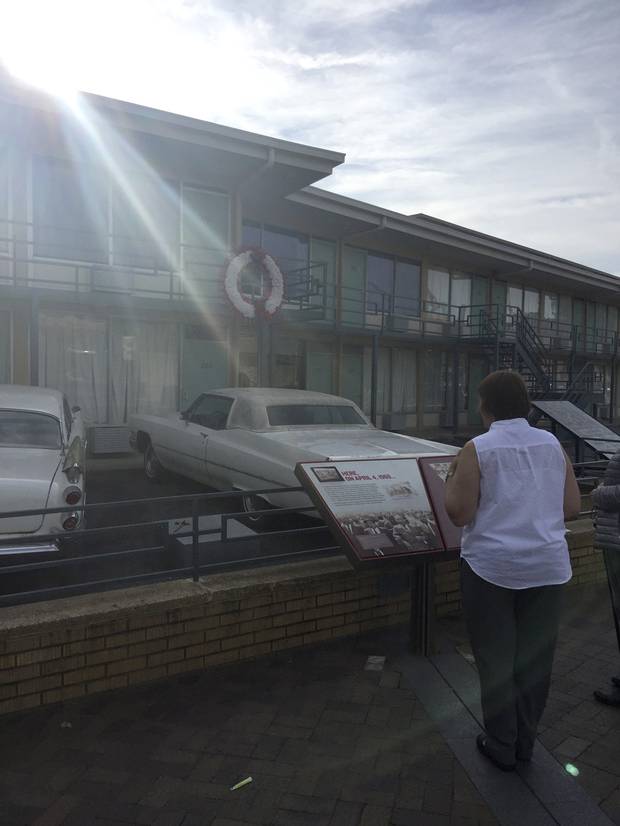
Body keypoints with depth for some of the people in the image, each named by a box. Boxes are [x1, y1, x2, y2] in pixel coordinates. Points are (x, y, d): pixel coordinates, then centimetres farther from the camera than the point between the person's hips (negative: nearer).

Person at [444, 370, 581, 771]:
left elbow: (459, 514, -12)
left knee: (496, 660, 11)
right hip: (547, 567, 4)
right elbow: (573, 507, 5)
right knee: (535, 658, 16)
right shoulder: (553, 444, 2)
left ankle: (502, 746, 25)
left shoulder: (478, 449, -11)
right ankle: (525, 742, 31)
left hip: (492, 567, -4)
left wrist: (452, 477, 3)